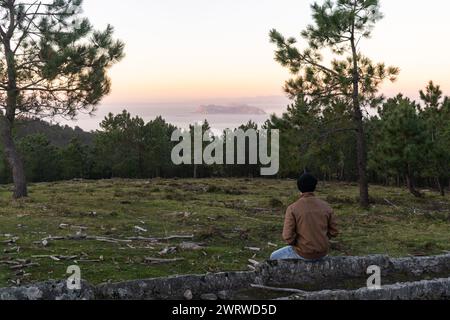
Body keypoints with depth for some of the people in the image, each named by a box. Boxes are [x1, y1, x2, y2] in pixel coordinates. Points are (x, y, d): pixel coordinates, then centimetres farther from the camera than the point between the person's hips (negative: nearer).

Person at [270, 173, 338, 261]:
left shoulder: (292, 209, -14)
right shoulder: (326, 206, -4)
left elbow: (288, 236, -18)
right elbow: (334, 231, 1)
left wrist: (298, 243, 4)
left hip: (304, 253, -4)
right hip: (323, 253, 4)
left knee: (274, 257, 21)